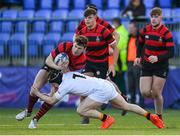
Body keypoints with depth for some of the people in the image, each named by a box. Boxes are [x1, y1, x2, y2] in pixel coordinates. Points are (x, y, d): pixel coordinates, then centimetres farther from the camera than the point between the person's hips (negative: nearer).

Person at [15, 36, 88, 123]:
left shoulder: (82, 61, -31)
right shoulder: (65, 46, -32)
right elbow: (48, 60, -25)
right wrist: (58, 67, -41)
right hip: (51, 64, 1)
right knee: (35, 88, -8)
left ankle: (35, 119, 6)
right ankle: (28, 111, 19)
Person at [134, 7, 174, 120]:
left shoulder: (166, 33, -15)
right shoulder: (145, 30, -2)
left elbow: (171, 53, -20)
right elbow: (141, 44, 16)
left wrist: (157, 58, -34)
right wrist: (138, 57, 0)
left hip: (161, 65, -4)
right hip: (146, 65, 4)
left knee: (156, 93, -8)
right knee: (145, 92, -8)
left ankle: (159, 117, 12)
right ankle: (158, 99, 26)